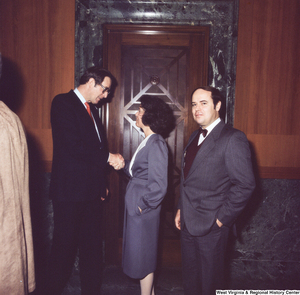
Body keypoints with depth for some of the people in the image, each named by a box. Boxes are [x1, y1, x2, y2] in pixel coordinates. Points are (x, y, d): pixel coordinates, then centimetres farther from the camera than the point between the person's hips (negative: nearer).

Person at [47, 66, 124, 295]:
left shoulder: (91, 109, 16)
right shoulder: (63, 103, -9)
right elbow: (73, 146, -21)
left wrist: (101, 184, 14)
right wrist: (108, 157, -11)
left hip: (91, 191, 8)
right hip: (69, 191, -8)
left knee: (92, 246, 15)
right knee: (64, 246, 5)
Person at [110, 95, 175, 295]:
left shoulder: (156, 144, -19)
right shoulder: (149, 141, 10)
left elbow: (159, 185, -23)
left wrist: (142, 205, -14)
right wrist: (124, 165, 1)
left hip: (143, 210, -9)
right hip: (137, 207, 9)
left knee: (142, 258, 6)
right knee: (144, 256, 20)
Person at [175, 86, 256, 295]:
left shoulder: (233, 139, -14)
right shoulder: (195, 137, 11)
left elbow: (245, 184, -18)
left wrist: (222, 218, -16)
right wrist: (181, 209, 13)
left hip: (211, 225, -7)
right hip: (188, 223, 7)